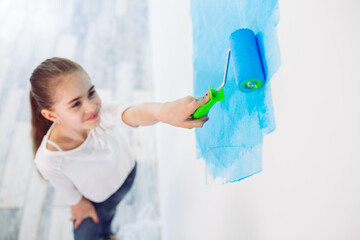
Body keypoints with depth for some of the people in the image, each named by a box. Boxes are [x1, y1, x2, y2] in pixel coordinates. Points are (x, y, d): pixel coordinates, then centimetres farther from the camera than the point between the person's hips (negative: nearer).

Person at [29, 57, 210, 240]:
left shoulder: (103, 114, -41)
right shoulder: (49, 161, -40)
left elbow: (135, 115, -64)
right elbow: (70, 195, -19)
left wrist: (163, 111, -85)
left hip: (125, 174, 3)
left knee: (108, 211, 33)